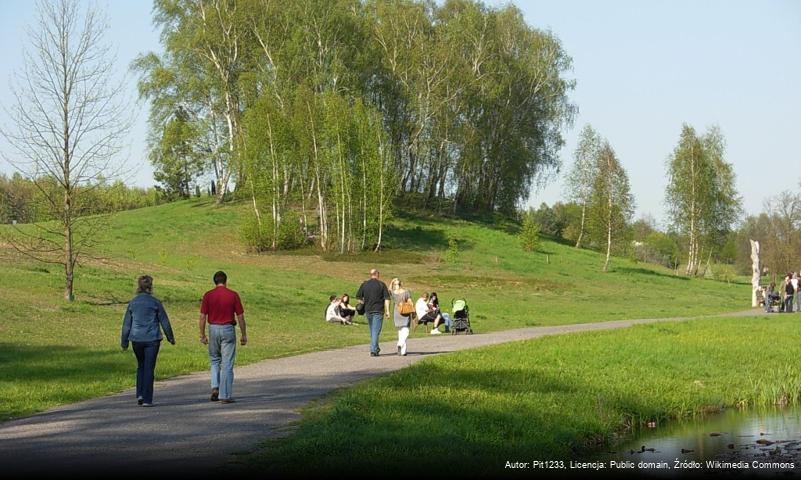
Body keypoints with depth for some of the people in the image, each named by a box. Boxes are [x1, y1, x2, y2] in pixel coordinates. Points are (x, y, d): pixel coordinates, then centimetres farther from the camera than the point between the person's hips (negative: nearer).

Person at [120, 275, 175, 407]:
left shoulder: (132, 303, 2)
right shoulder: (155, 302, -5)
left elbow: (126, 324, 6)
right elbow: (164, 321, 0)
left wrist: (124, 342, 14)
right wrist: (170, 337, 12)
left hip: (137, 339, 3)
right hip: (152, 339, -3)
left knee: (141, 366, 20)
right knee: (149, 368, 2)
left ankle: (140, 394, 9)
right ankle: (147, 399, -1)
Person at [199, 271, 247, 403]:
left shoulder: (208, 295, -1)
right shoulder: (233, 295, -4)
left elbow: (202, 317, -3)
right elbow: (240, 317, -3)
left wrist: (202, 335, 5)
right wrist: (244, 335, 5)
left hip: (213, 329, 2)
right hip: (228, 329, -2)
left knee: (215, 361, 20)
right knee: (227, 364, 2)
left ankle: (215, 388, 3)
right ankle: (225, 395, 1)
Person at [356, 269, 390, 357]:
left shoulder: (364, 284, 5)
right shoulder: (381, 284, -2)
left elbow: (358, 297, 7)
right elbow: (386, 298, -6)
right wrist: (387, 311, -5)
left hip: (368, 310, 3)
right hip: (378, 310, -3)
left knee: (372, 330, 18)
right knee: (376, 331, -4)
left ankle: (375, 348, 27)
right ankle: (373, 350, -11)